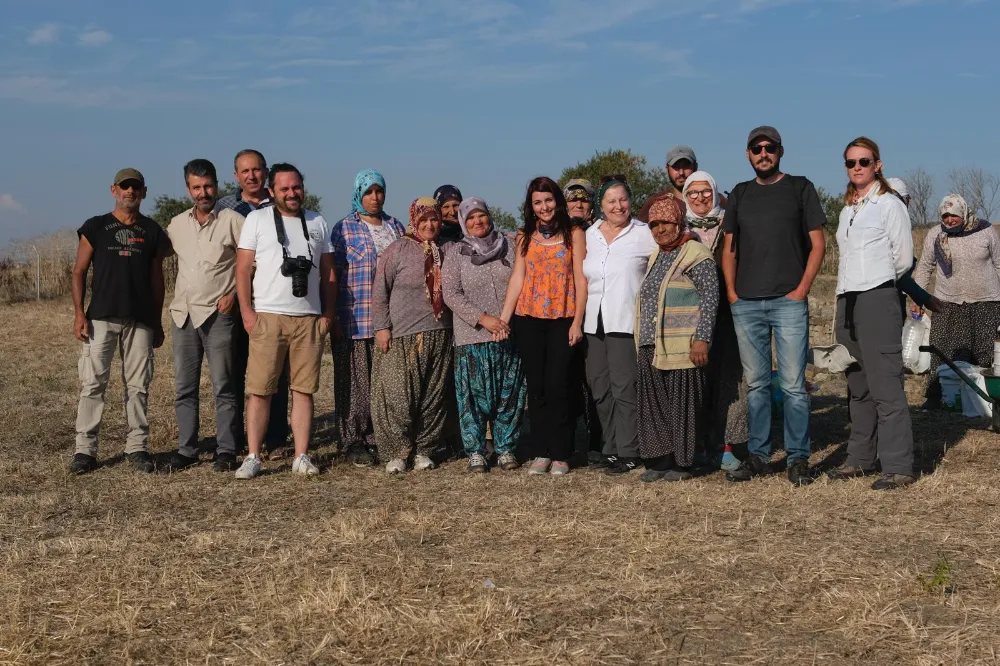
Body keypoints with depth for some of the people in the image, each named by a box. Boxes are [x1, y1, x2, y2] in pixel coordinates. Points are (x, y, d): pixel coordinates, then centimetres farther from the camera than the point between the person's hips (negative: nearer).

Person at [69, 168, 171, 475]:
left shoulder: (152, 231, 10)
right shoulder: (95, 227, 6)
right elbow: (79, 271, 4)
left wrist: (158, 322, 12)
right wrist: (79, 312, -7)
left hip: (141, 320, 2)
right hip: (101, 318, -1)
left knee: (138, 385, 3)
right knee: (92, 383, -4)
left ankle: (137, 447, 10)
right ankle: (85, 449, 0)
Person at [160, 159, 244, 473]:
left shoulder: (232, 220, -3)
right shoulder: (177, 224, 11)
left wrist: (234, 292, -10)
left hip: (218, 314, -5)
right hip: (183, 314, 5)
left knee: (223, 386, -2)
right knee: (185, 387, 7)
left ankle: (227, 451, 4)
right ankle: (186, 450, 14)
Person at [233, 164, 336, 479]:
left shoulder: (318, 223, 14)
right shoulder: (257, 219, 5)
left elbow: (328, 273, 15)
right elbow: (243, 269, 1)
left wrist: (328, 314, 6)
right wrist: (246, 311, -7)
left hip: (309, 319, 3)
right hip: (267, 317, -2)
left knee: (304, 390, 3)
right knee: (260, 390, -4)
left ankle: (301, 457, 8)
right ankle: (253, 457, 2)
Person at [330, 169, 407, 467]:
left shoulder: (396, 227, 14)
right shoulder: (344, 229, 3)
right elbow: (332, 274, 1)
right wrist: (332, 317, -6)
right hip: (355, 319, -3)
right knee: (355, 381, -1)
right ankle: (354, 441, 7)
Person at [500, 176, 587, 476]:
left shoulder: (574, 234, 3)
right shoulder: (525, 237, 11)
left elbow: (581, 279, -1)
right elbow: (517, 278, 6)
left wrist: (577, 321, -8)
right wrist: (503, 318, -2)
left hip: (562, 319, -3)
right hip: (528, 319, 3)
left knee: (557, 386, -5)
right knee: (536, 387, 4)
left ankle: (560, 454, 4)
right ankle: (541, 452, 10)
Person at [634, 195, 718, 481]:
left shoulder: (695, 254, -6)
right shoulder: (656, 257, 19)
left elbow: (710, 296, -12)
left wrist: (702, 339, -18)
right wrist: (643, 341, 22)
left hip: (681, 347, -7)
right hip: (651, 346, 8)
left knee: (682, 403, -1)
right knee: (654, 404, 6)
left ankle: (681, 463, 6)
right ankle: (660, 459, 13)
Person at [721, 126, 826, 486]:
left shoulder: (800, 188, 4)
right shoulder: (739, 194, 15)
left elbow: (817, 244, 2)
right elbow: (729, 249, 17)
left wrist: (802, 289, -7)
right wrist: (731, 291, 5)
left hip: (788, 302, -4)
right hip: (746, 304, 4)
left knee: (793, 384, -4)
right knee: (756, 384, 8)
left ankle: (798, 459, 3)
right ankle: (757, 456, 15)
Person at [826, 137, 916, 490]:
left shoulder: (890, 205, -2)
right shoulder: (847, 210, 17)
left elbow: (903, 259, -1)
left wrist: (877, 282, 10)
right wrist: (852, 289, 12)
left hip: (877, 299, -7)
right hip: (847, 301, 7)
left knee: (886, 386, -10)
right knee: (859, 387, 12)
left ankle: (898, 467, -8)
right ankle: (860, 459, 19)